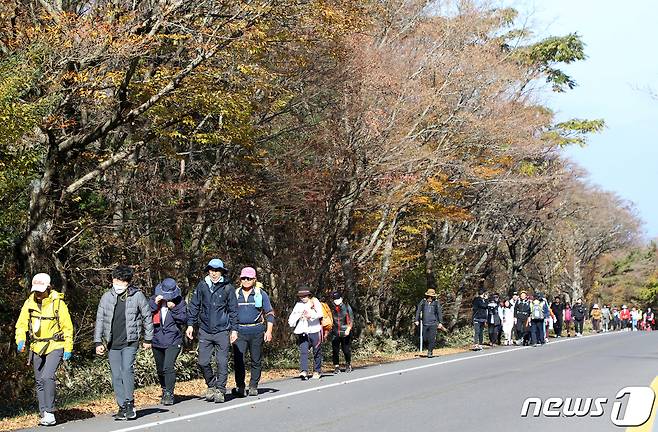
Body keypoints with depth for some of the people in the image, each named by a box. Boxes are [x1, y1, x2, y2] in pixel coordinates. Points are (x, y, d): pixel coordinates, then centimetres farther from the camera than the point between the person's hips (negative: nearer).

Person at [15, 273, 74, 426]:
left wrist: (68, 349, -7)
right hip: (36, 347, 5)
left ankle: (50, 412, -12)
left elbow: (67, 327, -6)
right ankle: (43, 414, 20)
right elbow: (21, 323, 6)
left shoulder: (58, 303, -11)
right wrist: (20, 340, -12)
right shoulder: (29, 302, 0)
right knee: (39, 381, 10)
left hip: (55, 346, -5)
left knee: (47, 377, -21)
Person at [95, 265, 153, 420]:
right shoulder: (107, 297, 3)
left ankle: (130, 403, -10)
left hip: (130, 342, -3)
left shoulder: (137, 296, -4)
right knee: (116, 376, 3)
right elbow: (100, 320, 7)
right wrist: (98, 342, 3)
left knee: (127, 369, -19)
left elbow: (147, 317, 6)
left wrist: (148, 339, 9)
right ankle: (122, 407, 12)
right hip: (112, 343, 3)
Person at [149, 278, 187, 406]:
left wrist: (174, 309, -18)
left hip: (173, 341, -3)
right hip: (157, 341, 4)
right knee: (160, 370, 14)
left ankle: (169, 395, -10)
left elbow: (184, 319, -6)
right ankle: (165, 391, 34)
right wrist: (155, 304, -17)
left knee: (168, 367, -18)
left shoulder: (179, 301, -2)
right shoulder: (154, 299, 3)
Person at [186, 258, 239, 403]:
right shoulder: (202, 285, 3)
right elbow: (194, 306, 9)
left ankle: (220, 390, 10)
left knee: (222, 362, -1)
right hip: (205, 330, 2)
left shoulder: (228, 288, -2)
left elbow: (233, 310, 3)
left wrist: (234, 329, 0)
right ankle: (211, 385, 24)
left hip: (222, 331, -2)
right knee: (203, 362, 3)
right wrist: (190, 324, 4)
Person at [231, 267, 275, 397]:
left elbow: (270, 313, 4)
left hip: (256, 331, -1)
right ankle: (240, 387, -9)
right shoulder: (235, 294, 10)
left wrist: (269, 331, -5)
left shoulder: (261, 294, 3)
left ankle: (253, 387, 16)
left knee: (256, 361, 5)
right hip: (240, 331, 1)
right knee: (238, 359, -12)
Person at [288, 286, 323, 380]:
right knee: (303, 352, -13)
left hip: (315, 331, -2)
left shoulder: (315, 302, 5)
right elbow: (291, 320, 14)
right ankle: (304, 371, -23)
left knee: (317, 352, 6)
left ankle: (317, 371, 19)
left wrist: (311, 315, -28)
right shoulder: (298, 305, 14)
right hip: (302, 332, 2)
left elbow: (320, 313, -12)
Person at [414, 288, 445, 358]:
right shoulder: (423, 302, 2)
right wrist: (417, 320, 5)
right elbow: (418, 311, 8)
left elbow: (439, 313, 4)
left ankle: (430, 351, 4)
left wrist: (440, 322, 1)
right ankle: (430, 347, 32)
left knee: (432, 338, -7)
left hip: (433, 324, -2)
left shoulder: (436, 303, -1)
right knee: (425, 338, 5)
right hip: (425, 323, 2)